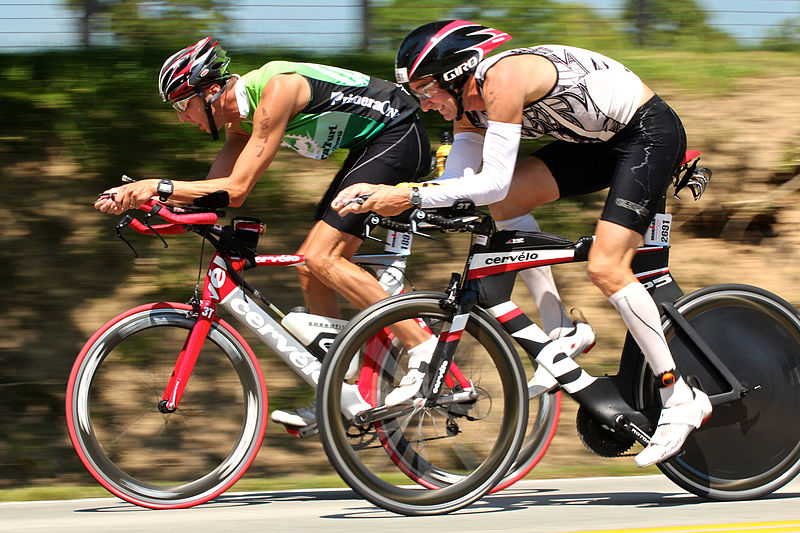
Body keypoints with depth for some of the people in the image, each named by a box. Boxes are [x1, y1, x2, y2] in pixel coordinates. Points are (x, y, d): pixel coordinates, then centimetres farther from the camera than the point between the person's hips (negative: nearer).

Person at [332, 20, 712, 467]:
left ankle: (682, 399, -11)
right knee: (506, 202, -4)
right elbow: (460, 183, -6)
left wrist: (410, 197, -33)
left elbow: (493, 182, -33)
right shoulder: (469, 99, 1)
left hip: (651, 132, -9)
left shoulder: (503, 80, -27)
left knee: (606, 267, -18)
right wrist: (384, 195, -18)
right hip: (600, 139, 9)